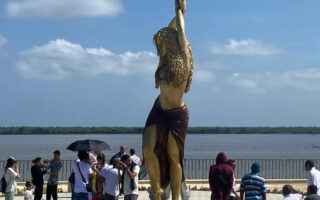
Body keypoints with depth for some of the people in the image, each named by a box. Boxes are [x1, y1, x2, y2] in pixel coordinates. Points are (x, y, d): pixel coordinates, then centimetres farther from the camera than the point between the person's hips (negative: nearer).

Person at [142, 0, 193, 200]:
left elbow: (181, 35, -9)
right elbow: (167, 33, 16)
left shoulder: (183, 61, -11)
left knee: (173, 157, -2)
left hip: (177, 114, -6)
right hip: (159, 110, 6)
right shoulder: (165, 60, 6)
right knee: (148, 148, -9)